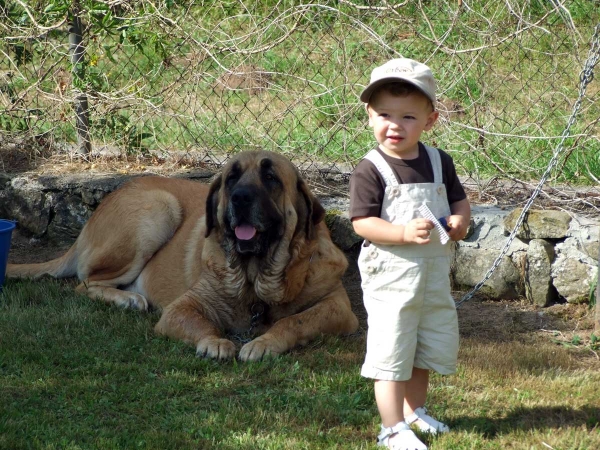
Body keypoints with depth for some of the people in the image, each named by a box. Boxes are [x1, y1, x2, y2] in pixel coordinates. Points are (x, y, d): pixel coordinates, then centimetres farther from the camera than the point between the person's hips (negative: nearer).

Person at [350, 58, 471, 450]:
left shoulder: (439, 162, 2)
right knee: (392, 352, -3)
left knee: (431, 348, 19)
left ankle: (414, 410, 37)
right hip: (390, 274, -6)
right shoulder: (370, 170, -14)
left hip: (434, 272, 6)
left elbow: (459, 199, 15)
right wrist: (405, 233, -30)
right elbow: (362, 223, -18)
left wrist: (460, 219, -8)